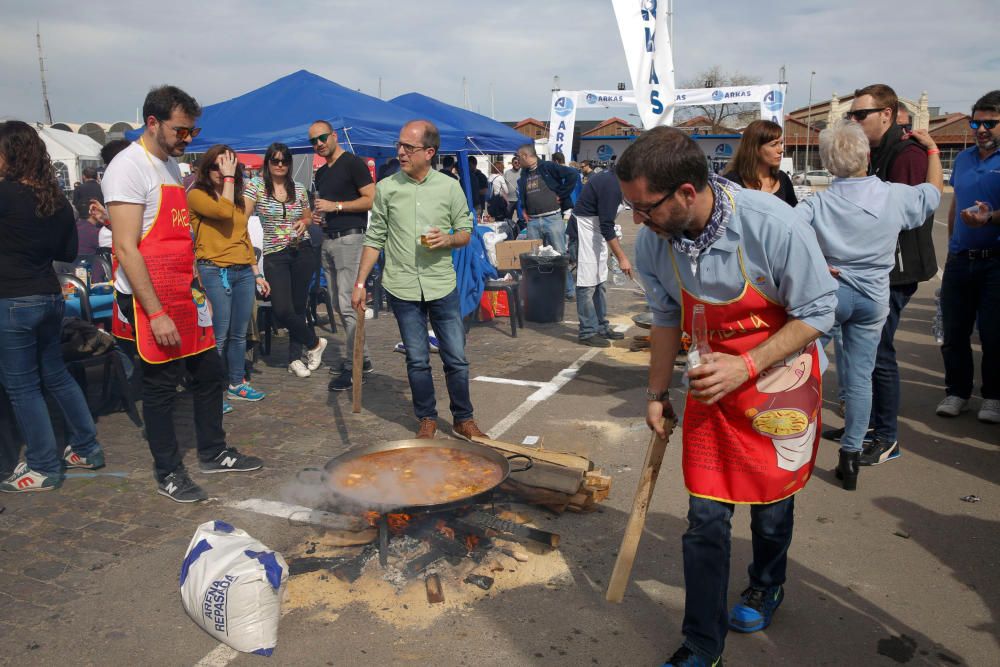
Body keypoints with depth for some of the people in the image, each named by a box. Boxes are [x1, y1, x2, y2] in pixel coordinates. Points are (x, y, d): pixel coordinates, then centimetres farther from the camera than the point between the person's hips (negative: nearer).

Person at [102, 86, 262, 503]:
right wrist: (157, 314, -22)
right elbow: (126, 249, -20)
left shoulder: (172, 165, 14)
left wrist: (196, 285, 15)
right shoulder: (129, 168, -15)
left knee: (208, 372, 15)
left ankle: (213, 453, 31)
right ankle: (168, 474, 19)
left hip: (185, 295, 9)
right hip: (150, 301, -9)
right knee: (161, 386, 3)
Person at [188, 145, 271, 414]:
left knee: (239, 334, 11)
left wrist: (257, 273, 19)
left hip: (243, 271, 6)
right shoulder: (197, 195, -3)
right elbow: (225, 211, -21)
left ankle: (237, 384, 23)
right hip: (214, 272, -6)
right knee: (218, 336, -6)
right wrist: (228, 178, -11)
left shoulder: (239, 198, 17)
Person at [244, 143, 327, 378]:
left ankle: (295, 357, 20)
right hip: (275, 255, -2)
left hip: (302, 252, 2)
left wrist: (304, 223, -1)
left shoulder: (298, 188, 8)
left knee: (298, 306, 5)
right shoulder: (256, 185, -1)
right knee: (282, 310, -12)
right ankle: (315, 343, 13)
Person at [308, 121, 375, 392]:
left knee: (348, 305, -11)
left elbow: (371, 199, -13)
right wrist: (316, 215, 8)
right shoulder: (320, 173, 19)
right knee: (341, 306, 10)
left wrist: (335, 206, -15)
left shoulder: (353, 163, -5)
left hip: (350, 238, -9)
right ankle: (362, 358, 19)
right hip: (328, 240, 9)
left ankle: (352, 367, -4)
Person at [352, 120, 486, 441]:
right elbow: (375, 239, 5)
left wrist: (448, 239, -15)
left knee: (456, 358, 5)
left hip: (442, 286, 0)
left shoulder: (450, 187, 0)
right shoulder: (386, 188, 1)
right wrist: (360, 282, 1)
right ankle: (427, 420, 25)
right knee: (417, 360, 9)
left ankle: (463, 419, 22)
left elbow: (466, 231, 7)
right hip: (402, 288, 0)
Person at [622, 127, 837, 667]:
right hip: (713, 379, 3)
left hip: (780, 374, -2)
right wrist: (657, 393, 9)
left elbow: (816, 312, -16)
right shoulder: (651, 242, -15)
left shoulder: (772, 225, -29)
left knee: (771, 498, 17)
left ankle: (768, 584, 49)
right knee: (705, 516, 3)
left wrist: (746, 367, -26)